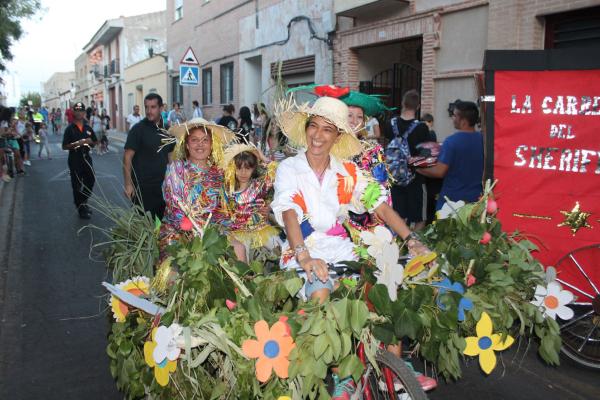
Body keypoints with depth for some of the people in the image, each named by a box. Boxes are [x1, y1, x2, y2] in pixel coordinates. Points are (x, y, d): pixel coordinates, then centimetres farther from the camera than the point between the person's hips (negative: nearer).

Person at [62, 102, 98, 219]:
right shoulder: (70, 129, -5)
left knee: (90, 180, 10)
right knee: (77, 184, 3)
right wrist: (77, 143, -22)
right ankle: (80, 207, 15)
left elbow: (94, 143, 15)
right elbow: (64, 146, -8)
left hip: (86, 157, 4)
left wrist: (90, 142, -7)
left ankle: (82, 202, 33)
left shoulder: (88, 128, 7)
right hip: (75, 158, -4)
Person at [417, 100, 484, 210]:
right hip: (476, 199, 5)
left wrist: (419, 169, -3)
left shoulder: (451, 141, -16)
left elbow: (439, 172, -18)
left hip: (452, 198, -5)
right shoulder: (483, 139, 1)